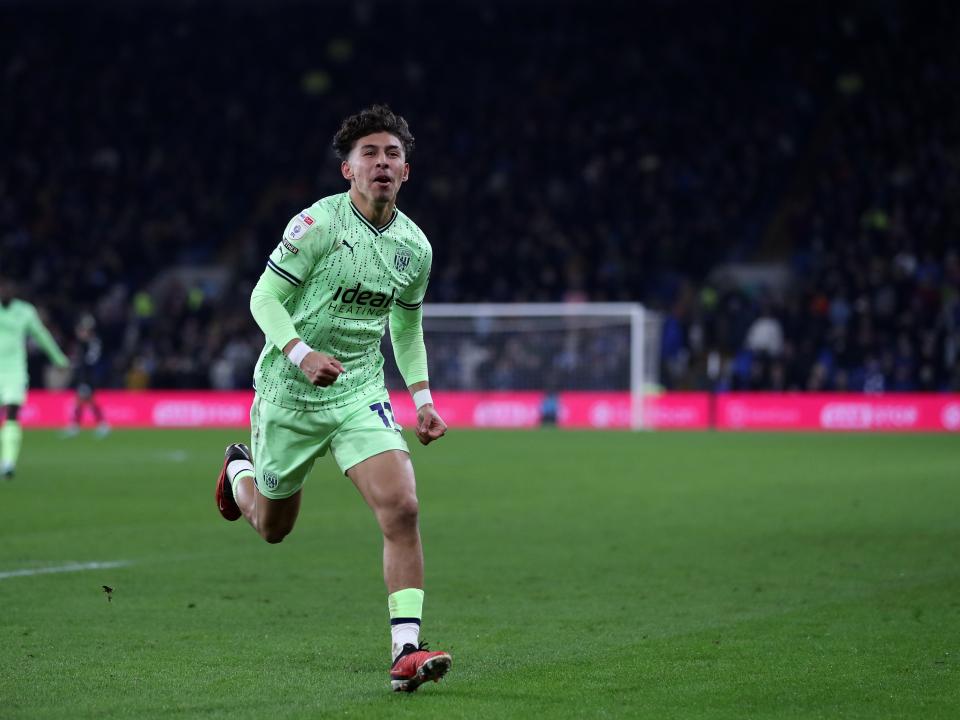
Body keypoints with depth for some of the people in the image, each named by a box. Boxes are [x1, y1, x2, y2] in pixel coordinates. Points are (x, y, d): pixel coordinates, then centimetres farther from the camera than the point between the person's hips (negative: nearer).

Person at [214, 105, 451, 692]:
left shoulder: (414, 246, 1)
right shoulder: (318, 224, -15)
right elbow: (264, 297, -12)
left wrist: (423, 398, 9)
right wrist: (302, 353, -28)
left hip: (360, 395, 3)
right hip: (288, 395, -3)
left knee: (402, 509, -19)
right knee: (272, 526, 15)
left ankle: (407, 652, -18)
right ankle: (240, 467, 52)